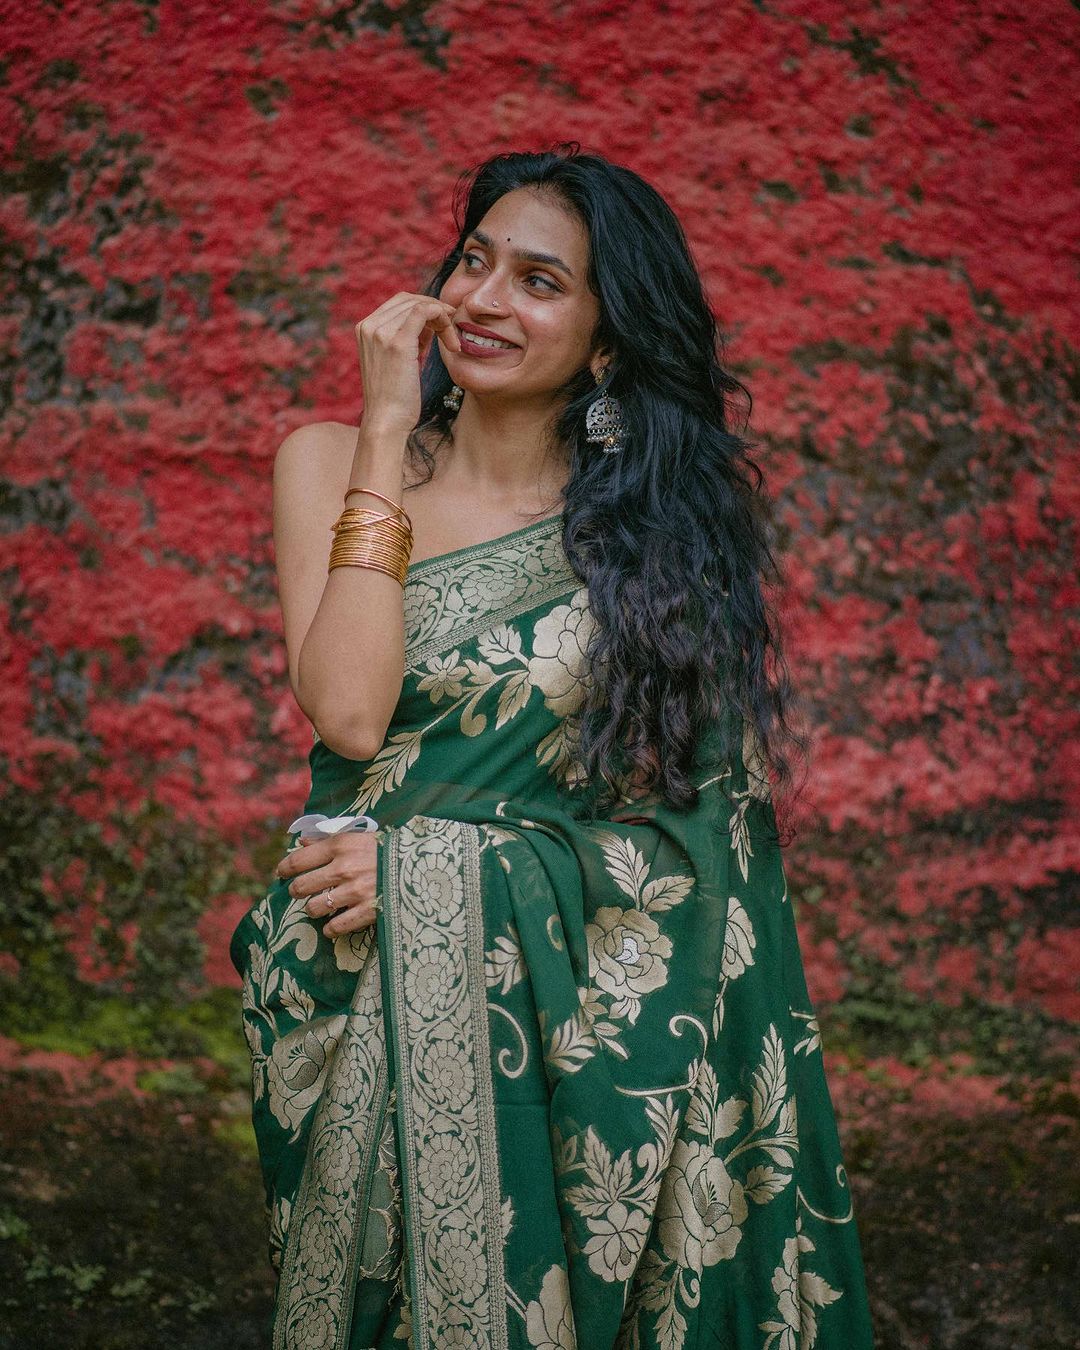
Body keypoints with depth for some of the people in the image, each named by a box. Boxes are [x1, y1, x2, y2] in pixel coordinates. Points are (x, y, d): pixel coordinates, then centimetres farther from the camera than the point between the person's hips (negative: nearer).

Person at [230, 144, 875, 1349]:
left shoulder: (666, 514, -1)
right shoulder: (330, 462, 0)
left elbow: (711, 807, -7)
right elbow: (350, 715, -16)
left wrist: (445, 860, -16)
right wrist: (387, 436, -13)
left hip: (583, 1012, 0)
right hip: (376, 1004, 1)